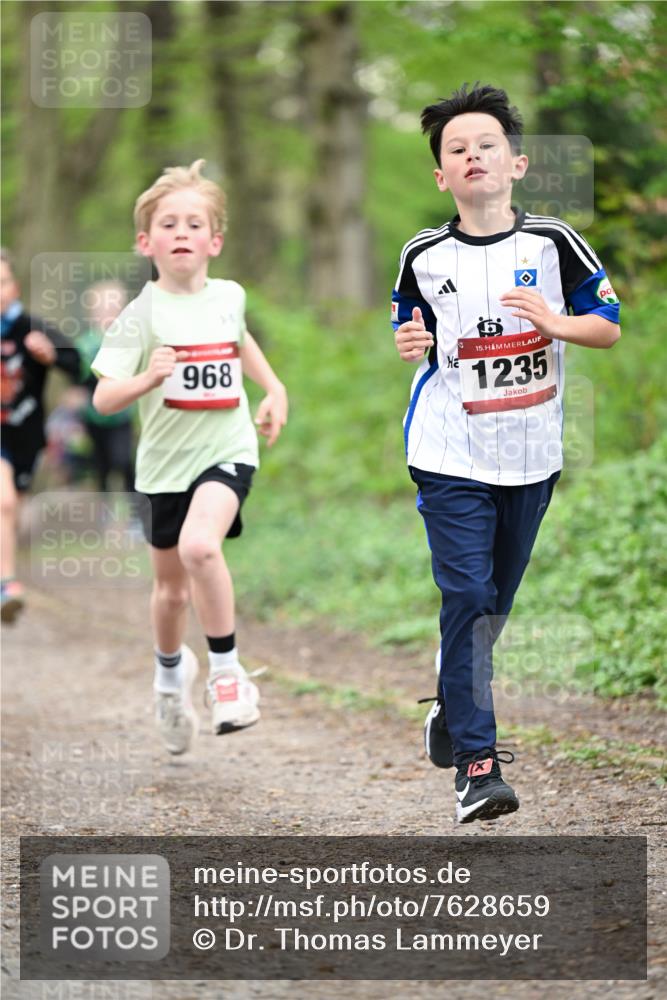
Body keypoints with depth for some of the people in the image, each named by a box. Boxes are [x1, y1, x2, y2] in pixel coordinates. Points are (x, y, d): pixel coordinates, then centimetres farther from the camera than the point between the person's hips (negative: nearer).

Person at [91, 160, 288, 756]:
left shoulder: (229, 297, 0)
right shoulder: (143, 314, -12)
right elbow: (104, 398, -17)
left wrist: (274, 389, 18)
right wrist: (147, 379, -35)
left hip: (227, 450, 0)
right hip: (166, 461, 0)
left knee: (199, 545, -30)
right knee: (172, 588, 14)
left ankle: (226, 670, -15)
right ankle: (171, 674, 45)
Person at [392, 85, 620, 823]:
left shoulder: (551, 243, -4)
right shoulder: (424, 257, -2)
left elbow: (609, 326, 2)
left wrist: (554, 323, -16)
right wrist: (408, 345, -9)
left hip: (530, 455, 2)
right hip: (451, 457, -2)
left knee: (495, 602, 12)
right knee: (468, 599, -11)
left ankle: (451, 712, 36)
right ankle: (474, 763, -10)